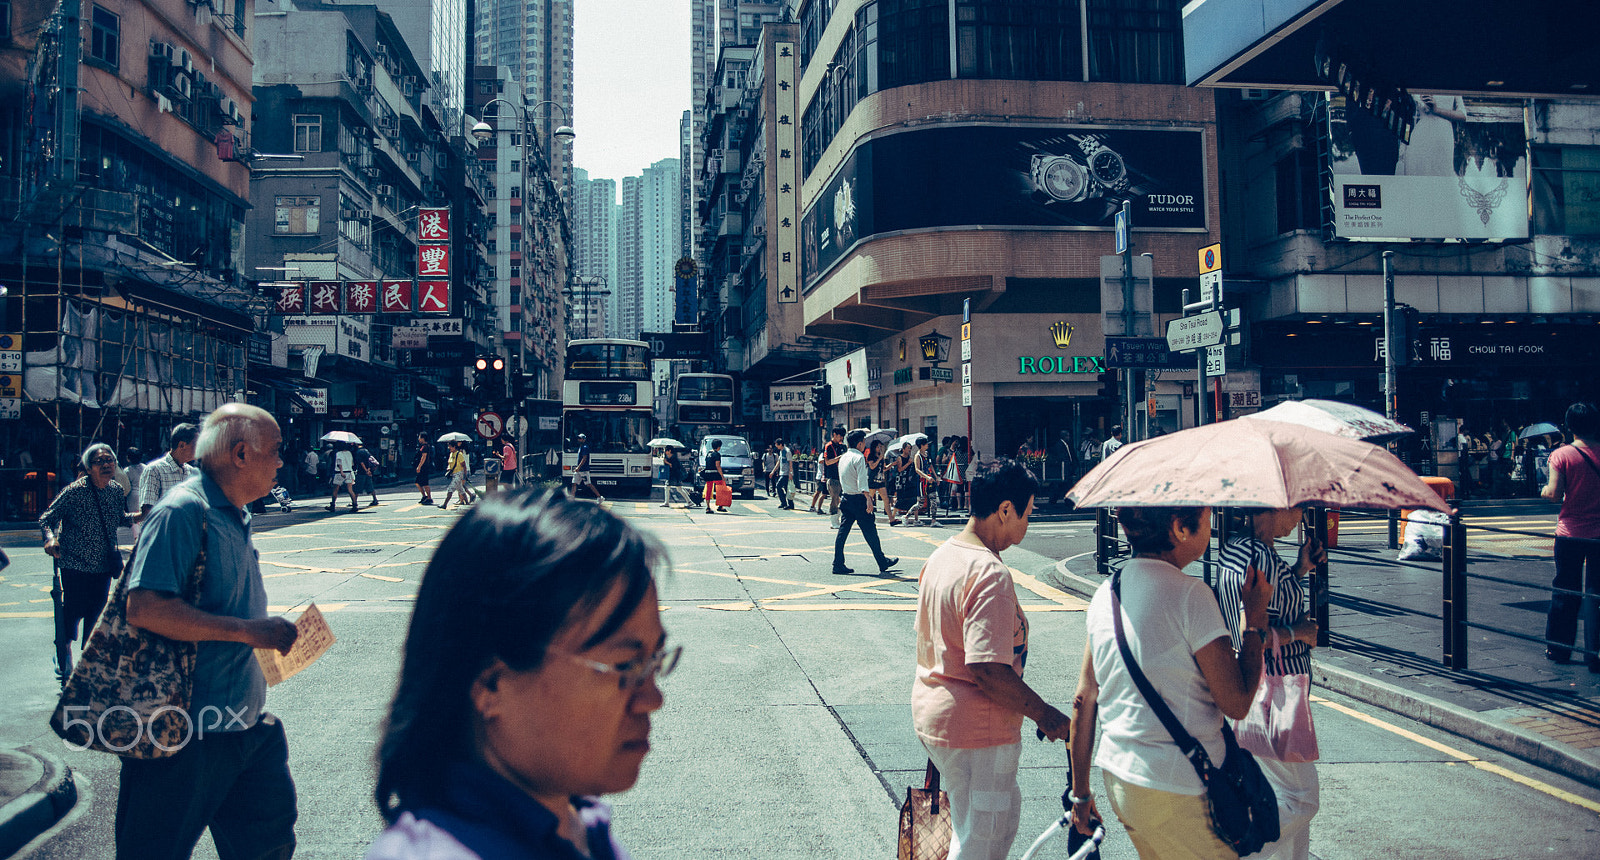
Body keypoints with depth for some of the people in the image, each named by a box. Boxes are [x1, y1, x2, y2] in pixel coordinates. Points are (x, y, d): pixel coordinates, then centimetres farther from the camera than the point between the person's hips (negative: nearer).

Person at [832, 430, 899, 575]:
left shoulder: (843, 457, 12)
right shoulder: (859, 457, -14)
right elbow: (862, 480, -23)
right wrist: (868, 499, -26)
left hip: (845, 497, 8)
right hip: (858, 499, -8)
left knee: (843, 530, 6)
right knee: (870, 531, 2)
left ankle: (838, 565, 4)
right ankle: (883, 563, 13)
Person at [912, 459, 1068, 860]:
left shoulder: (940, 556, 6)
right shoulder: (991, 574, -24)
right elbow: (989, 670, -29)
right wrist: (1044, 714, -17)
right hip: (975, 729, -9)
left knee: (1005, 808, 27)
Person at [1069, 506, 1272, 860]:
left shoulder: (1106, 592, 5)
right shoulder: (1189, 593, -17)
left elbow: (1084, 699, 8)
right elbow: (1236, 703, -14)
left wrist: (1080, 792, 16)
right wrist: (1255, 620, -2)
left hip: (1117, 778, 8)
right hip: (1176, 790, -7)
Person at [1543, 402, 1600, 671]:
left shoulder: (1561, 455, -8)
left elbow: (1554, 495, -12)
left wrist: (1545, 490, 9)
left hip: (1570, 533, -1)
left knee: (1565, 591, 12)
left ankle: (1558, 647, 20)